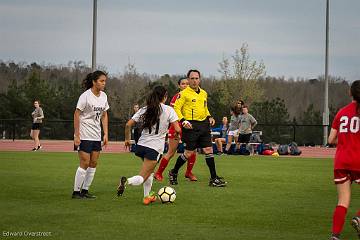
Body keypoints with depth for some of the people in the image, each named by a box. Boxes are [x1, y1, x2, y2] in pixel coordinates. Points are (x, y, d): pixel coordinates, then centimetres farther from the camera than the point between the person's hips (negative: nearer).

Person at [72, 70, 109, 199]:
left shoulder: (103, 96, 7)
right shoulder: (85, 96, -14)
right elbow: (76, 115, -13)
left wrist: (105, 134, 9)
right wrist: (77, 135, -17)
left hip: (96, 136, 7)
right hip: (84, 135, -7)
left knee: (93, 163, 5)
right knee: (85, 163, -8)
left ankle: (85, 190, 14)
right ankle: (76, 191, 1)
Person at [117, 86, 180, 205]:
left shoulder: (144, 110, 8)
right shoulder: (169, 110, -3)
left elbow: (128, 124, 4)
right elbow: (177, 129, -10)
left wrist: (127, 139, 17)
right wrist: (176, 135, 13)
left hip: (141, 145, 5)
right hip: (155, 148, -5)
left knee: (150, 171, 29)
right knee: (142, 178, -6)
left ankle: (147, 196, 27)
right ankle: (127, 181, -34)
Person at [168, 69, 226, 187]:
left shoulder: (204, 93, 15)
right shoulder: (184, 93, -6)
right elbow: (176, 108, -8)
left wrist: (209, 117, 11)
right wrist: (183, 121, -19)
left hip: (204, 124, 6)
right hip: (191, 125, -6)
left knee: (209, 150, 0)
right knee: (189, 153, -3)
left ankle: (214, 178, 4)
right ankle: (173, 173, 19)